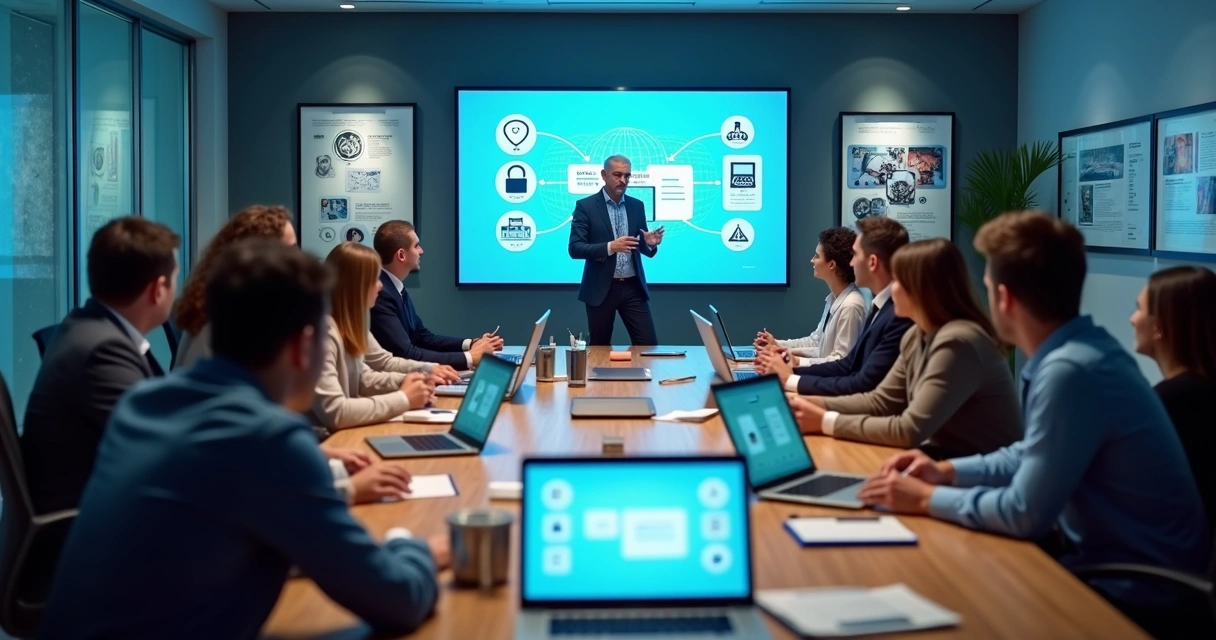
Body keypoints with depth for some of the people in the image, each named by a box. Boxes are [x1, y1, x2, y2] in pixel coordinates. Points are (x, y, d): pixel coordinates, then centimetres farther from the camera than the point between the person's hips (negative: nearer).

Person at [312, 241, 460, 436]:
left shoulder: (348, 324, 6)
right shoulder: (322, 332, -22)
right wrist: (403, 399, -20)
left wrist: (404, 382, 0)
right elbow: (334, 413, -28)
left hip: (344, 433, 8)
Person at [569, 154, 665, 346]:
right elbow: (575, 248, -12)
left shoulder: (637, 206, 9)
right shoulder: (586, 206, -5)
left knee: (649, 343, -1)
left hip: (633, 288, 3)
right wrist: (610, 247, -25)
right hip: (601, 289, -3)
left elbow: (644, 249, 14)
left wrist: (650, 243, -11)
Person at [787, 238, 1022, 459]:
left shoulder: (957, 343, -24)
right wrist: (813, 404, -4)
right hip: (943, 457, 7)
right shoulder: (917, 337, 5)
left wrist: (827, 422, -21)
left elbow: (910, 431, -26)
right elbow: (881, 401, 10)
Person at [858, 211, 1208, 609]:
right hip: (1113, 552, 8)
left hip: (1136, 584, -8)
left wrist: (926, 498, -11)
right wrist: (946, 471, 7)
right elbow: (1034, 456, 18)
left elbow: (1025, 514, -23)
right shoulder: (1078, 350, 2)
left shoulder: (1070, 371, -26)